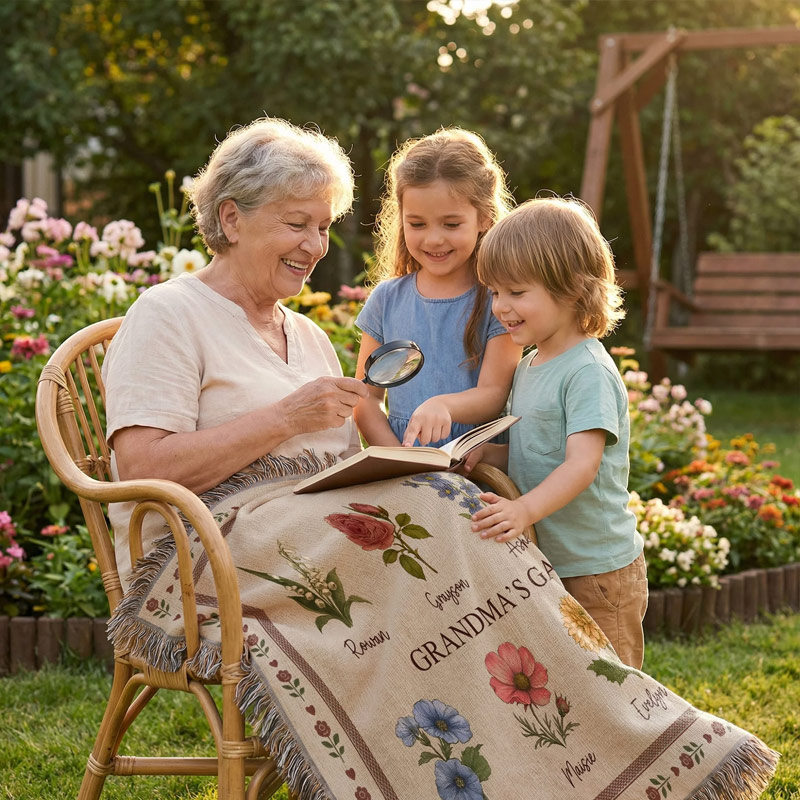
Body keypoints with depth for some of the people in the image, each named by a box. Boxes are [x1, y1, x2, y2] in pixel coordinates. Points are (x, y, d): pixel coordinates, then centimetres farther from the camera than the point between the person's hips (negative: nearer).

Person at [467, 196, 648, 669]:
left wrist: (525, 509, -42)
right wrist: (484, 453, -4)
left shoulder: (589, 373, -17)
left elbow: (583, 463, -27)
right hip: (541, 568, 9)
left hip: (597, 575, -9)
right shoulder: (528, 367, 12)